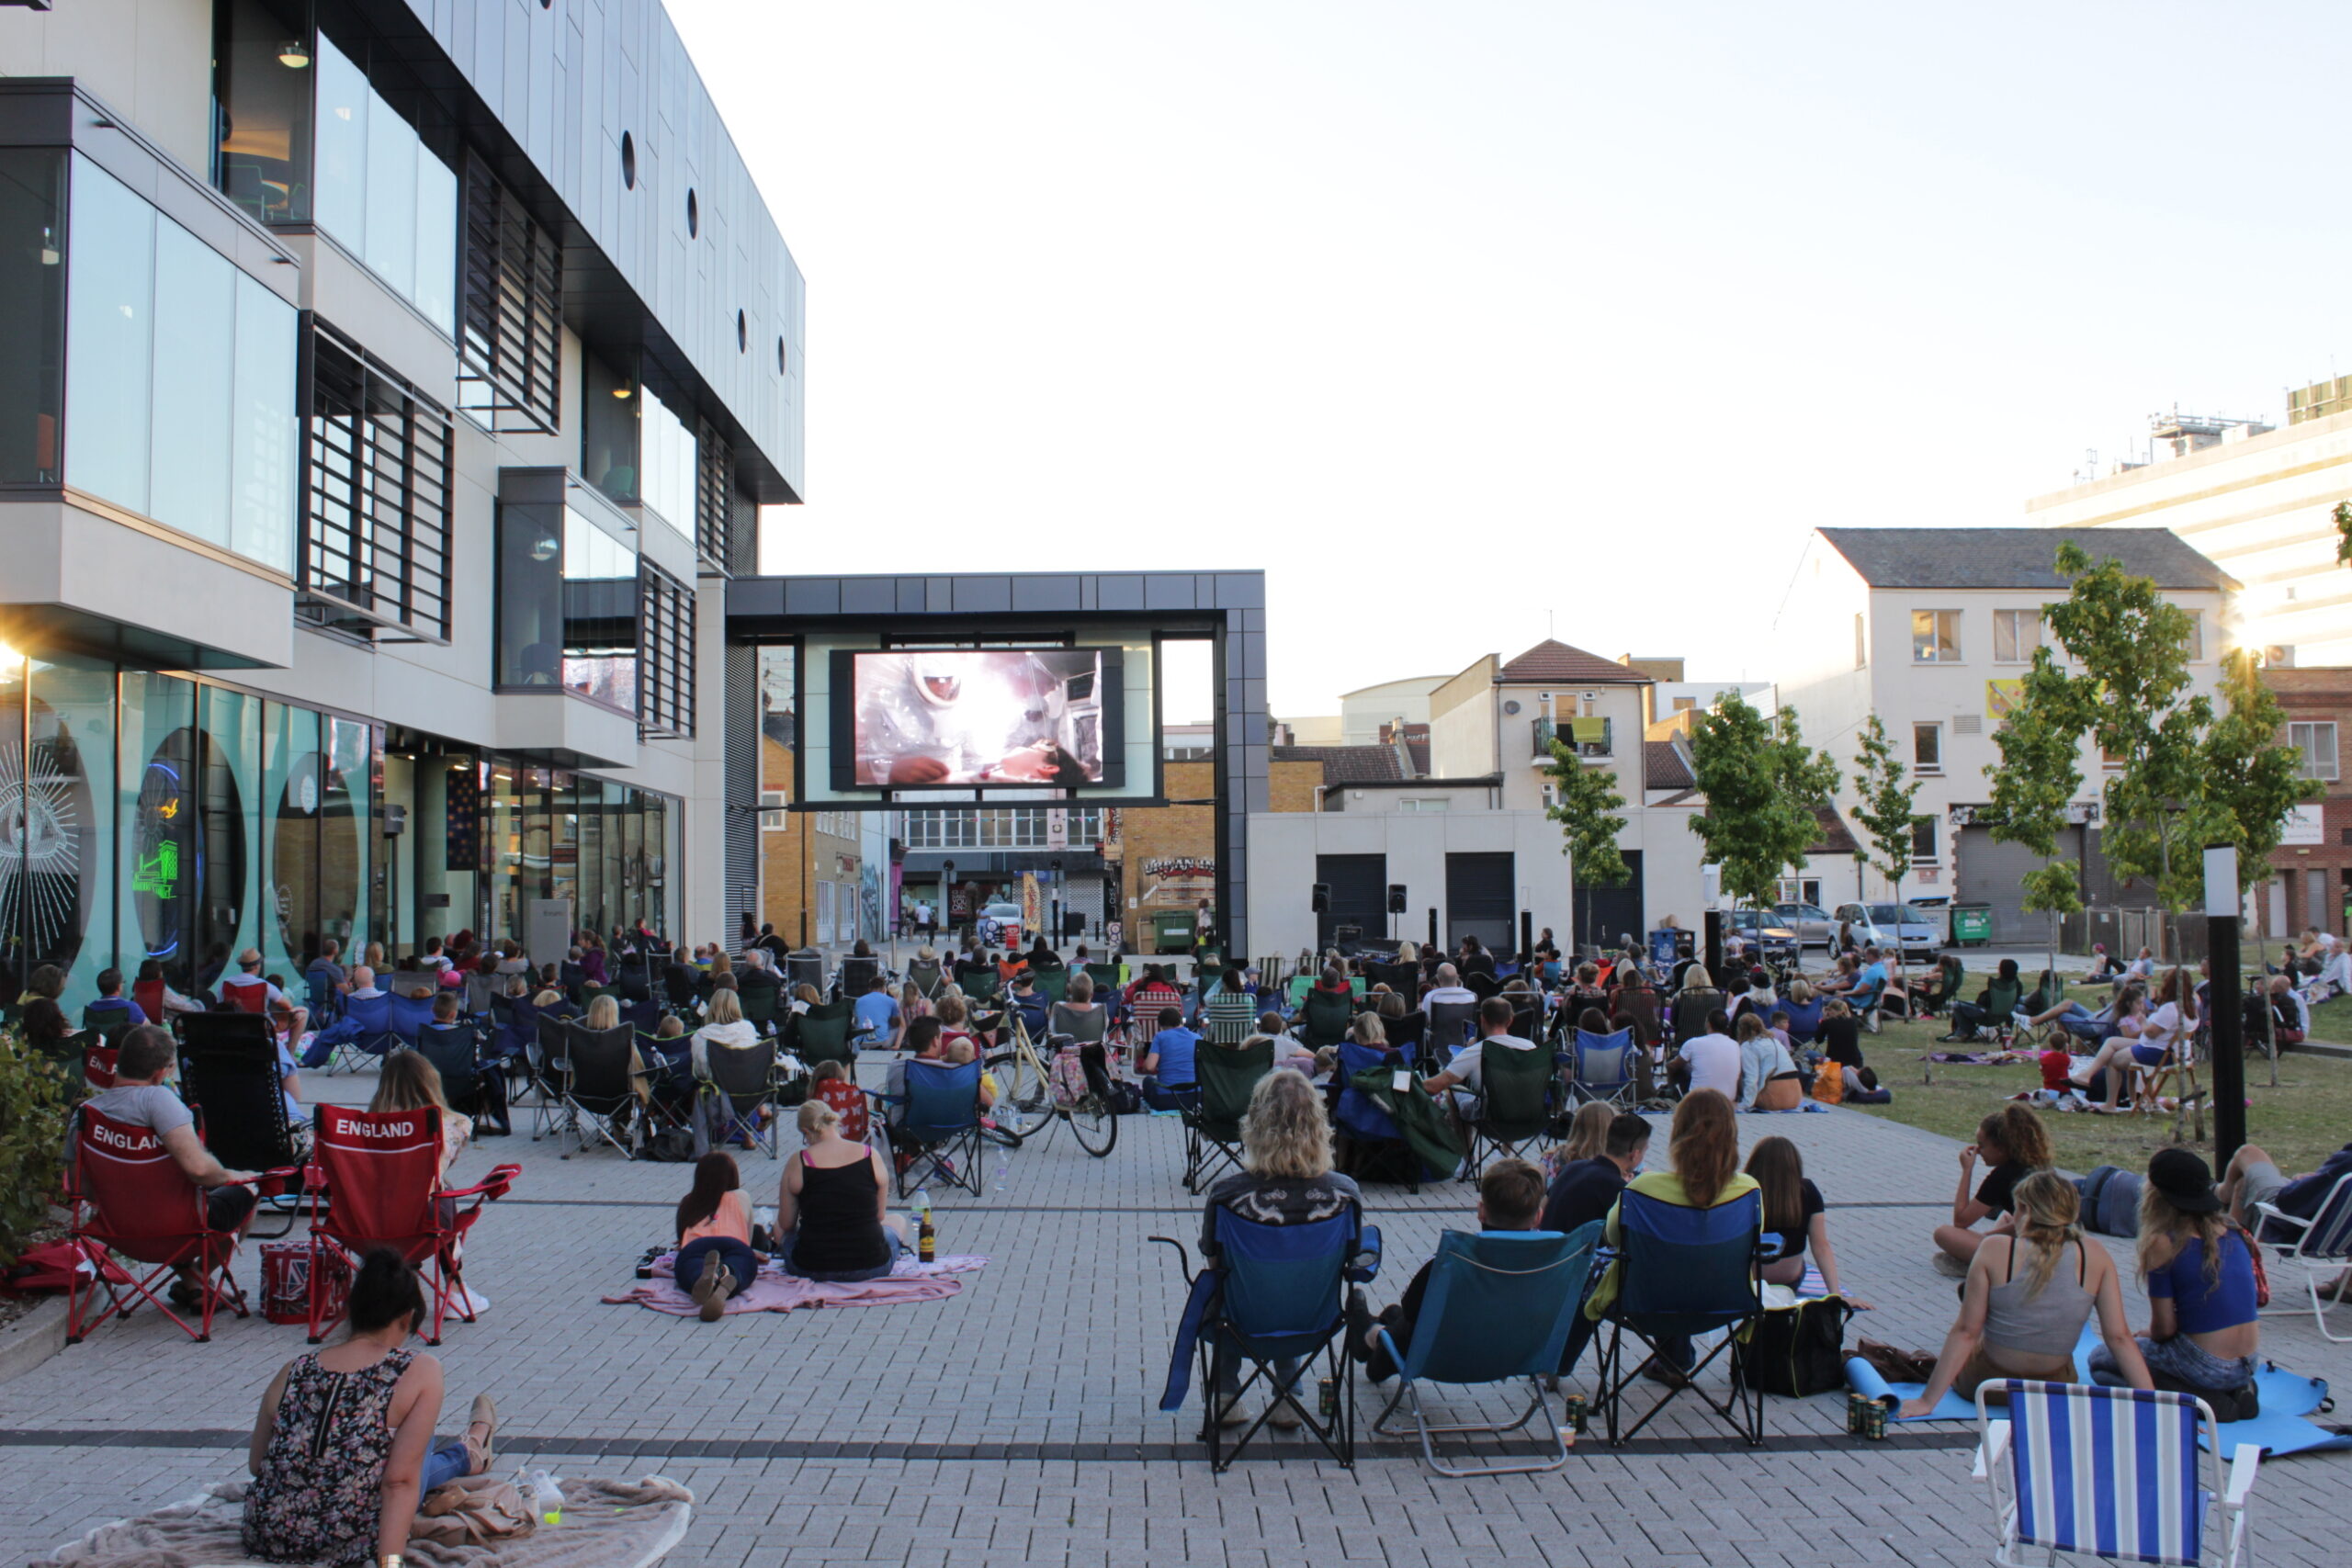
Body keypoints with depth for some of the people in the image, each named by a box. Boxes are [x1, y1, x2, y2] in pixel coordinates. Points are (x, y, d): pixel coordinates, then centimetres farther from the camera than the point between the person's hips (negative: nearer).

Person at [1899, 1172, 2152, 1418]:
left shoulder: (1994, 1249, -16)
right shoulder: (2095, 1258, -10)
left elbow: (1965, 1331, -15)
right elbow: (2119, 1337, -11)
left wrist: (1927, 1400, -11)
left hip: (1984, 1386, -2)